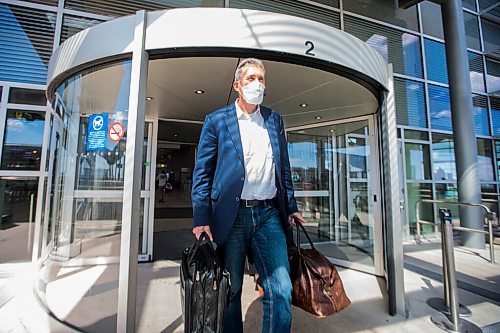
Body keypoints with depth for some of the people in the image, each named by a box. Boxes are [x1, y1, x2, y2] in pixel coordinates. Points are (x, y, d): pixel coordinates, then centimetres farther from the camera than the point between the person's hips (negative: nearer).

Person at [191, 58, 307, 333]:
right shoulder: (217, 120, 3)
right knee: (230, 291, 13)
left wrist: (291, 206, 12)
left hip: (269, 214, 3)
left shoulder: (275, 120, 13)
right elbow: (202, 172, 0)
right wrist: (201, 218, -7)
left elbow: (284, 168, 15)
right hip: (231, 215, -2)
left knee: (281, 292, 0)